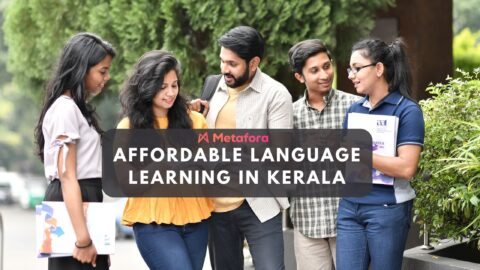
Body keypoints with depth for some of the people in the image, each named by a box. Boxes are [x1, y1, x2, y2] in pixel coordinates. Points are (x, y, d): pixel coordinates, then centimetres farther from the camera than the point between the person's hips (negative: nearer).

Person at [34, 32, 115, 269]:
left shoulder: (76, 107, 17)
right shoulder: (65, 109, -12)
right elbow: (67, 177, -19)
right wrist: (83, 238, -23)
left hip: (84, 202, 10)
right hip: (70, 206, -10)